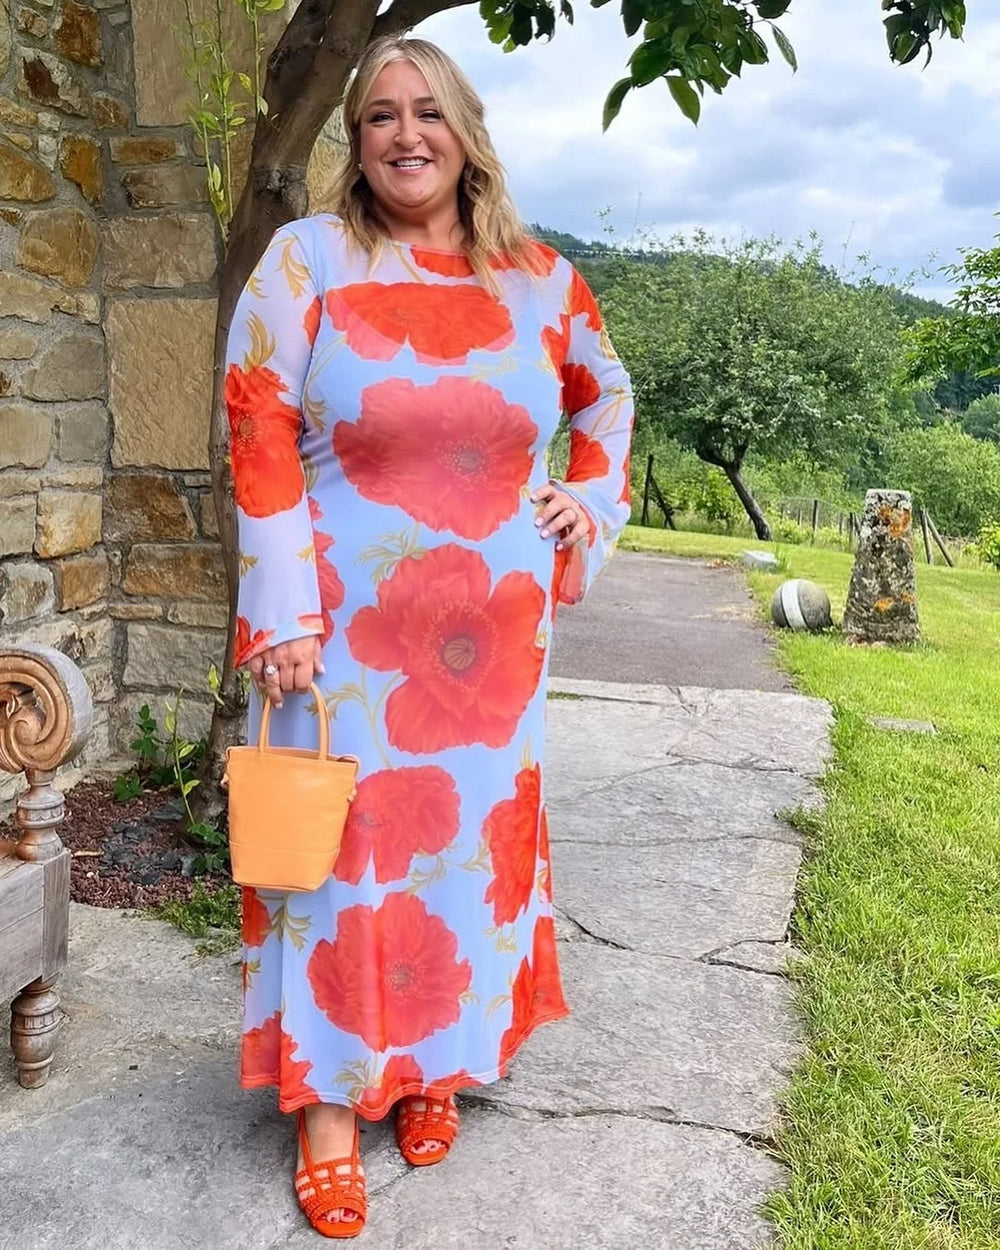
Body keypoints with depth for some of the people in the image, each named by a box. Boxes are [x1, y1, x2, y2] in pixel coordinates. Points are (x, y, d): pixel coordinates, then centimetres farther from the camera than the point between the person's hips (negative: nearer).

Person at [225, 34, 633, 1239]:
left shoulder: (537, 277, 6)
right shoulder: (305, 259, -4)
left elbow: (605, 391, 23)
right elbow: (261, 443, -7)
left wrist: (591, 502, 8)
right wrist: (284, 621, -12)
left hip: (494, 630, 4)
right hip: (351, 624, -3)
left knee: (473, 839, 12)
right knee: (342, 846, 4)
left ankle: (435, 1065, 33)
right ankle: (329, 1103, 21)